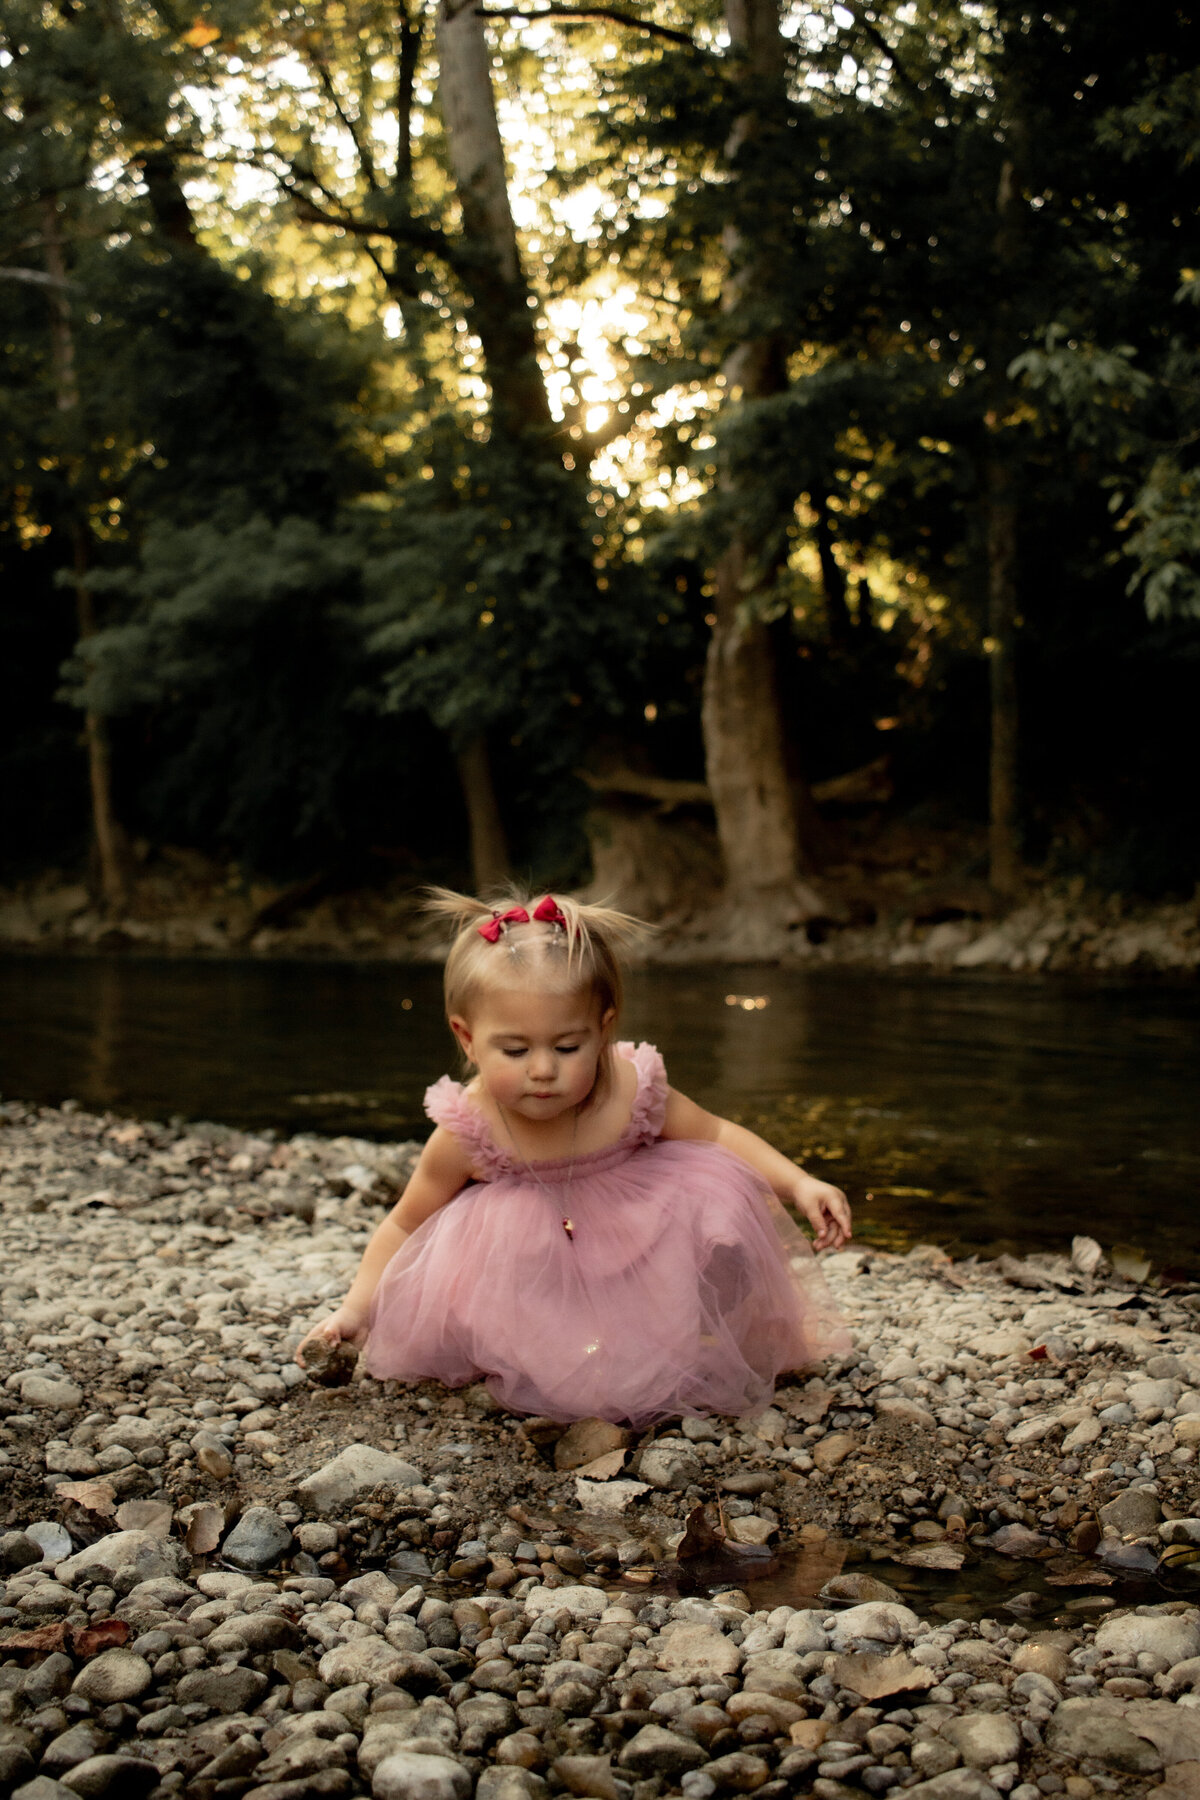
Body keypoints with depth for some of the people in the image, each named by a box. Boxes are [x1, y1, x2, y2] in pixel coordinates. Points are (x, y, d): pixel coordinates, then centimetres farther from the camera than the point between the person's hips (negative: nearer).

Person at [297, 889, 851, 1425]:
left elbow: (718, 1137, -7)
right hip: (530, 1269, -1)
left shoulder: (632, 1095, -24)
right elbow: (405, 1225, -9)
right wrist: (356, 1310, -15)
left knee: (719, 1197, -19)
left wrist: (801, 1185, -18)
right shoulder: (468, 1134, -25)